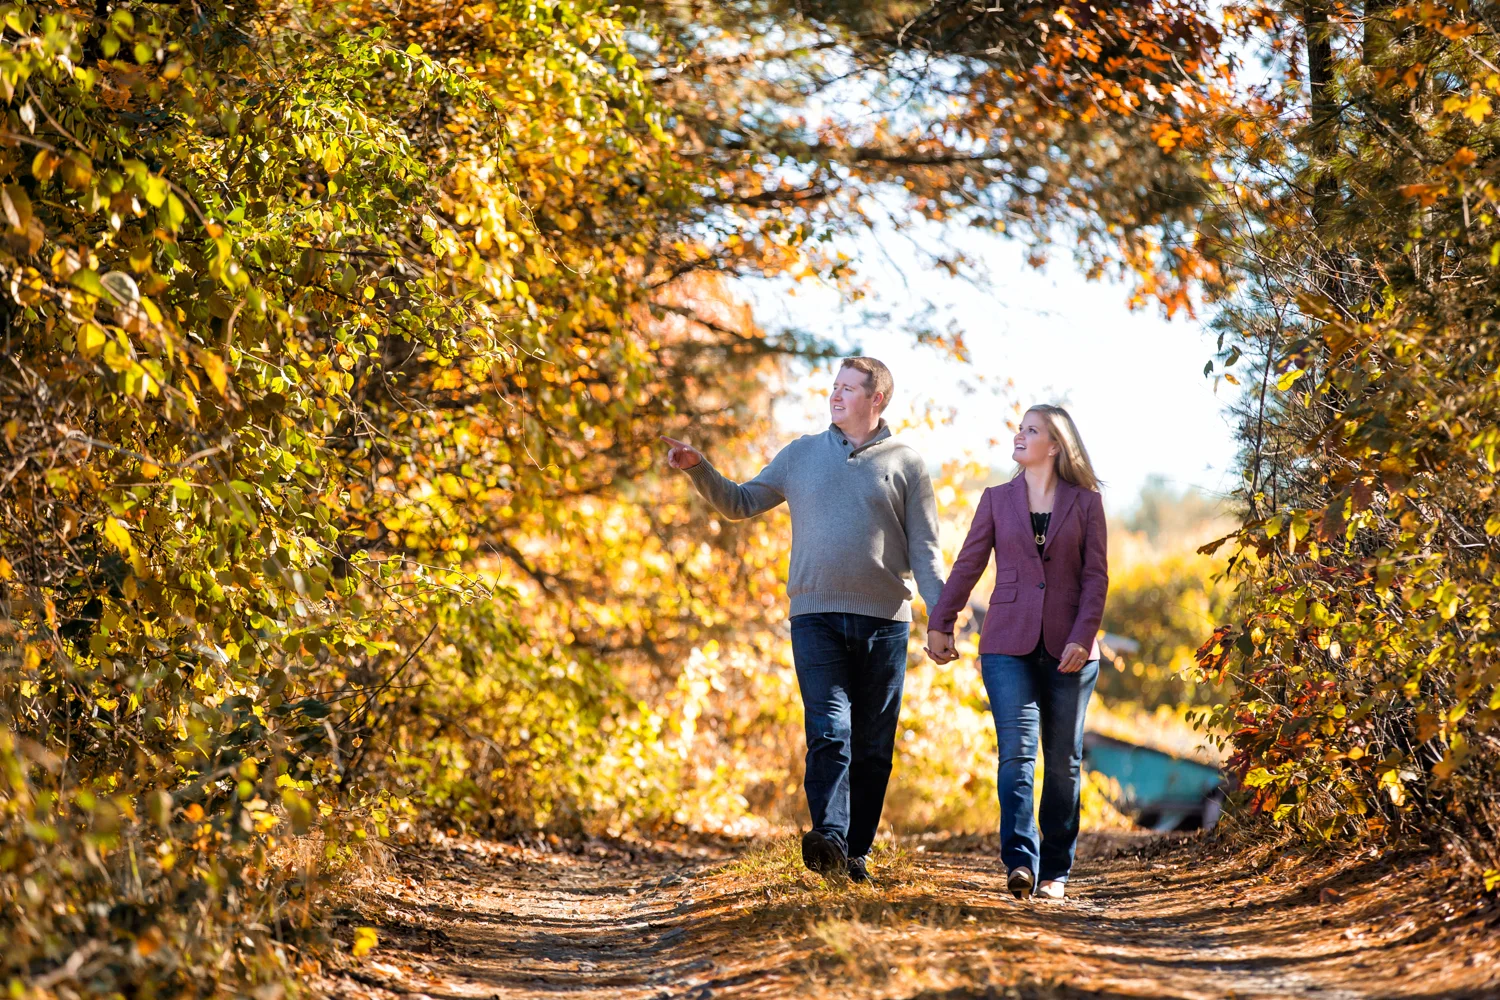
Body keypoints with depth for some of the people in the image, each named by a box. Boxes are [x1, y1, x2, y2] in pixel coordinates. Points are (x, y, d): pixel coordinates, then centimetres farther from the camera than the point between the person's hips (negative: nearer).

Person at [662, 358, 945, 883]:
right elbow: (740, 503, 17)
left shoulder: (905, 464, 8)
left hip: (884, 622, 0)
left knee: (873, 745, 3)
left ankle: (856, 853, 9)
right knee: (830, 731, -17)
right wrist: (698, 469, 1)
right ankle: (829, 837, -30)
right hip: (816, 617, 0)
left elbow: (924, 550, 5)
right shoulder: (801, 455, 13)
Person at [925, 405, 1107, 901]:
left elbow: (1096, 576, 0)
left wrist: (1082, 638, -11)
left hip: (1068, 649, 0)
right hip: (1009, 645, 0)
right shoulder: (997, 499, 10)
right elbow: (968, 563, 9)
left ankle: (1055, 871, 13)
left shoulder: (1086, 503, 5)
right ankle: (1020, 862, -23)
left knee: (1063, 761, 5)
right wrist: (940, 623, 3)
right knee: (1017, 752, -14)